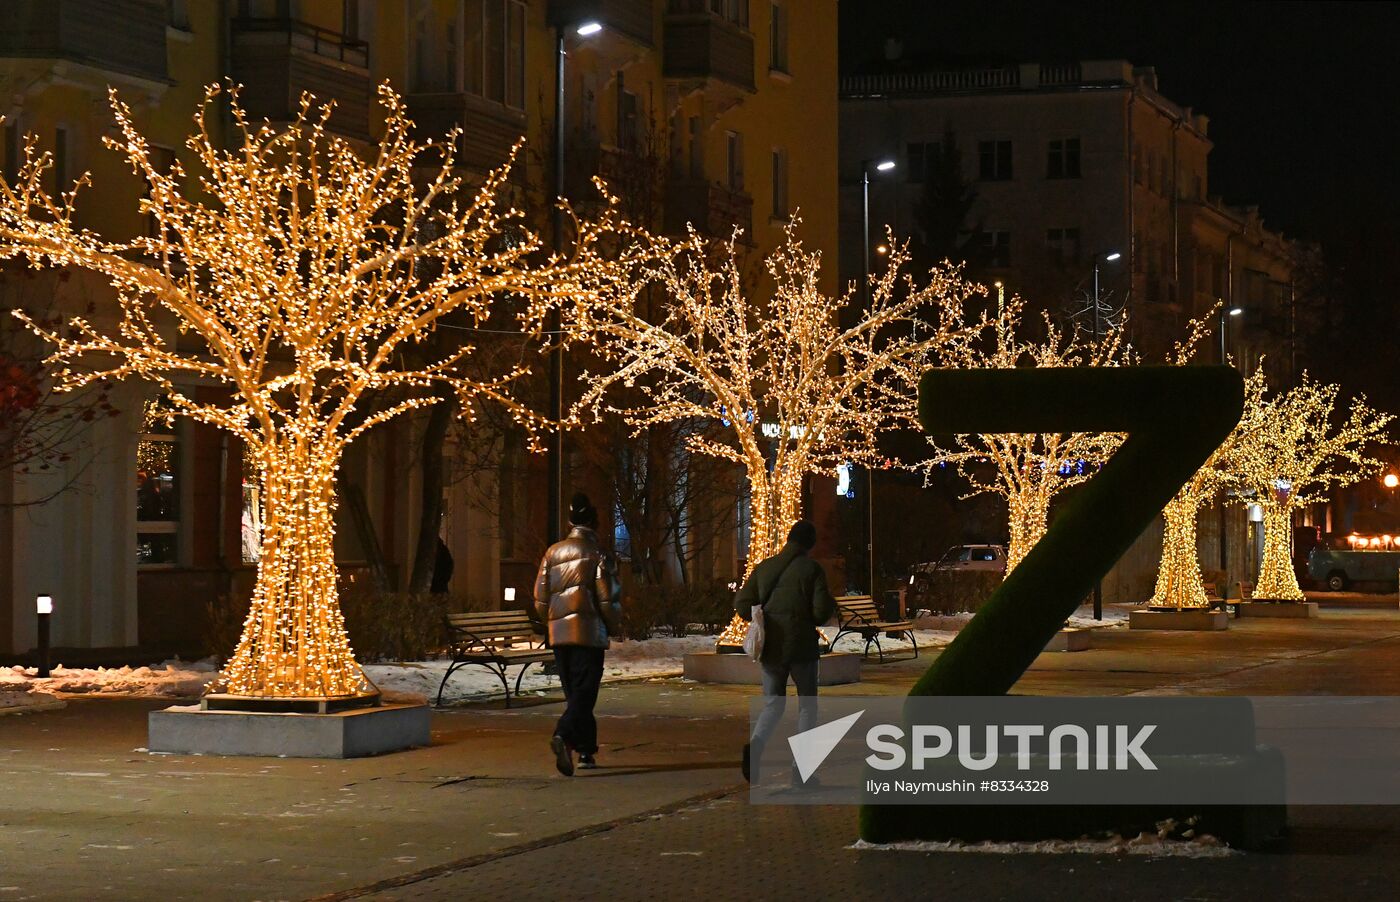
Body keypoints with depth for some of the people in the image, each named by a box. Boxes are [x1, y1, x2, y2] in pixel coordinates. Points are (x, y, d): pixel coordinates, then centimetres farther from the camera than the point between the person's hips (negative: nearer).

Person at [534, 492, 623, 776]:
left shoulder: (553, 553, 9)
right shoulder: (598, 555, -5)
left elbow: (540, 598, 10)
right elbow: (609, 601, -8)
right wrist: (615, 628, 8)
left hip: (559, 633, 5)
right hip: (589, 633, -5)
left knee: (574, 692, 15)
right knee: (584, 692, -6)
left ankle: (586, 751, 19)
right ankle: (563, 736, -29)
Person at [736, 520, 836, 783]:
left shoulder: (764, 568, 5)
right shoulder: (812, 569, -7)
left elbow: (742, 604, 4)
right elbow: (821, 611, -13)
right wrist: (830, 604, 9)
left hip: (771, 648, 3)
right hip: (802, 647, -3)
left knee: (773, 704, 12)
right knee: (807, 704, 12)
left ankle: (755, 745, -17)